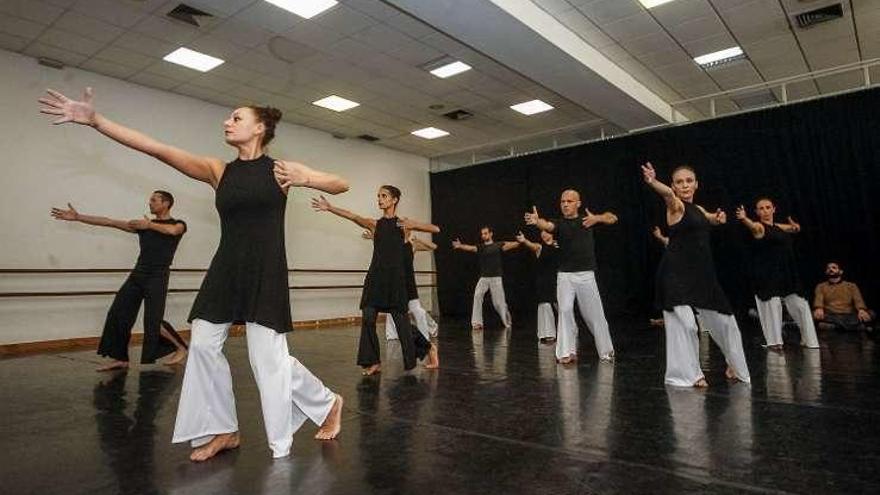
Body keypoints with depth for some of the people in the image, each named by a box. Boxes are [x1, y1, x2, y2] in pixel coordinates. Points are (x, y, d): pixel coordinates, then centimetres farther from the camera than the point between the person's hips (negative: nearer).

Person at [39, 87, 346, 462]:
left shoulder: (281, 169, 0)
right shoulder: (218, 171, 8)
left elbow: (342, 185, 2)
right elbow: (158, 149, 1)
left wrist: (304, 178, -16)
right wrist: (94, 120, -5)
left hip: (265, 273, -5)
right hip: (225, 271, 5)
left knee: (268, 357, -3)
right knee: (203, 344, 2)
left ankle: (327, 402, 21)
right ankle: (222, 430, 20)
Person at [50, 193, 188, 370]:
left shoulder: (178, 224, 3)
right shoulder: (142, 224, 17)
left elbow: (172, 230, -23)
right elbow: (110, 222, 12)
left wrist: (149, 225, -10)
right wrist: (77, 217, 7)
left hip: (158, 277, -6)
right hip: (137, 275, 6)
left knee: (153, 321, -11)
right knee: (117, 314, -1)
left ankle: (181, 348, 9)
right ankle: (120, 359, 9)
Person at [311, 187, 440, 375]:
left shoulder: (403, 223, 4)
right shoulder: (374, 224, 9)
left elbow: (436, 229, 2)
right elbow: (353, 217, -7)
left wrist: (412, 225, -10)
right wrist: (329, 208, -21)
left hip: (395, 276, -3)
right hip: (375, 275, 3)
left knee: (401, 320, 1)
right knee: (368, 318, -6)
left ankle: (428, 347, 24)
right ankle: (373, 362, 9)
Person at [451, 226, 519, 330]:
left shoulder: (498, 245, 3)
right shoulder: (480, 247, 7)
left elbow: (510, 245, -13)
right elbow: (470, 248, -11)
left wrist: (519, 242, -33)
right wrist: (460, 246, -32)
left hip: (496, 277, -2)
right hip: (483, 278, 2)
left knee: (498, 301, 2)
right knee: (477, 296, -18)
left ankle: (507, 321, 28)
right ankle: (477, 322, -11)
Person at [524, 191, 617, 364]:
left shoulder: (588, 219, 7)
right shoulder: (558, 223, 2)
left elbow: (613, 218, 0)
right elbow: (547, 225, -20)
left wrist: (597, 218, -21)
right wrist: (536, 221, -44)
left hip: (586, 274, 0)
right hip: (565, 275, 0)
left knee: (594, 314, 6)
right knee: (565, 311, -7)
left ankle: (606, 351, 23)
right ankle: (567, 352, 2)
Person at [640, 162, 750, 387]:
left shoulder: (699, 209, 15)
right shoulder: (675, 205, -7)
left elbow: (713, 219, 38)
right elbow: (667, 193, -31)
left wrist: (719, 218, 13)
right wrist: (653, 182, -54)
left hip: (702, 272, 8)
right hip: (676, 273, -8)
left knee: (724, 320, 14)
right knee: (685, 323, -18)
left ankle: (735, 366, 38)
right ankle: (689, 374, 0)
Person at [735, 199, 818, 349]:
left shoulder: (780, 227, 15)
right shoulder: (759, 227, -7)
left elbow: (796, 228, 32)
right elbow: (752, 226, -30)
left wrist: (794, 225, 5)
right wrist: (743, 218, -55)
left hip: (787, 273, 7)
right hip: (767, 275, -7)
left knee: (800, 305, 13)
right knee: (772, 306, -14)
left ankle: (809, 340, 29)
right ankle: (774, 342, -5)